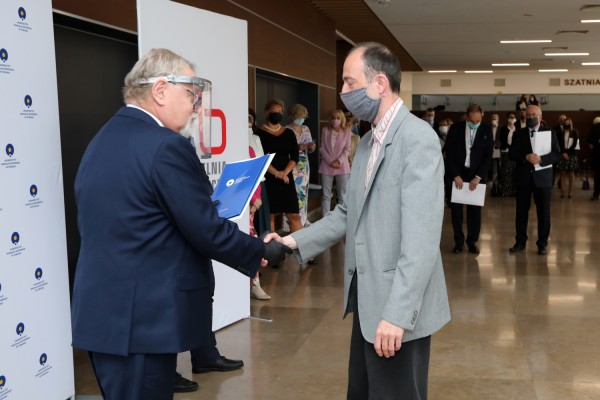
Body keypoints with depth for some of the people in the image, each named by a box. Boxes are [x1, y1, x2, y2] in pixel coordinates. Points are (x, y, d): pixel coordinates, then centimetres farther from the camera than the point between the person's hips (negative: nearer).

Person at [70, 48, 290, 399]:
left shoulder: (103, 140, 11)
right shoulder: (166, 146, -18)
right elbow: (207, 231, -16)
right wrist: (262, 253, 0)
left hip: (102, 312, 9)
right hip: (141, 318, -9)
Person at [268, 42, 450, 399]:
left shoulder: (418, 137, -17)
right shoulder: (369, 141, 13)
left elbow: (421, 237, -24)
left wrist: (397, 314, -26)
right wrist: (295, 241, 2)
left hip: (398, 307, -9)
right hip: (368, 299, 9)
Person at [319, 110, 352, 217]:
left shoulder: (347, 132, 4)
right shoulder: (325, 130, 6)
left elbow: (347, 149, 0)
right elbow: (322, 148, 1)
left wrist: (339, 161, -13)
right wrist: (330, 161, -11)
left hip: (342, 167, 0)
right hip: (327, 166, 1)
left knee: (342, 195, 2)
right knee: (326, 195, 2)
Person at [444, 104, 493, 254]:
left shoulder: (487, 130, 0)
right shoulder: (455, 128, -2)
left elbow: (488, 155, -2)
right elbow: (449, 153, -2)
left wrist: (478, 176, -10)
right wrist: (455, 175, -9)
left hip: (476, 175, 0)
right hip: (457, 174, 0)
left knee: (475, 210, 4)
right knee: (456, 209, 3)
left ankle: (472, 241, 14)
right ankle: (458, 241, 12)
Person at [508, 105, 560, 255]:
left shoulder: (549, 133, 4)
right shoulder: (519, 134, 7)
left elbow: (556, 154, -3)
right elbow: (511, 154, 0)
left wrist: (541, 159, -19)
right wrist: (525, 157, -18)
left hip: (543, 177, -1)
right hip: (523, 177, 1)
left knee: (543, 212, 3)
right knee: (521, 211, 5)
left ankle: (542, 244, 14)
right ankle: (520, 242, 15)